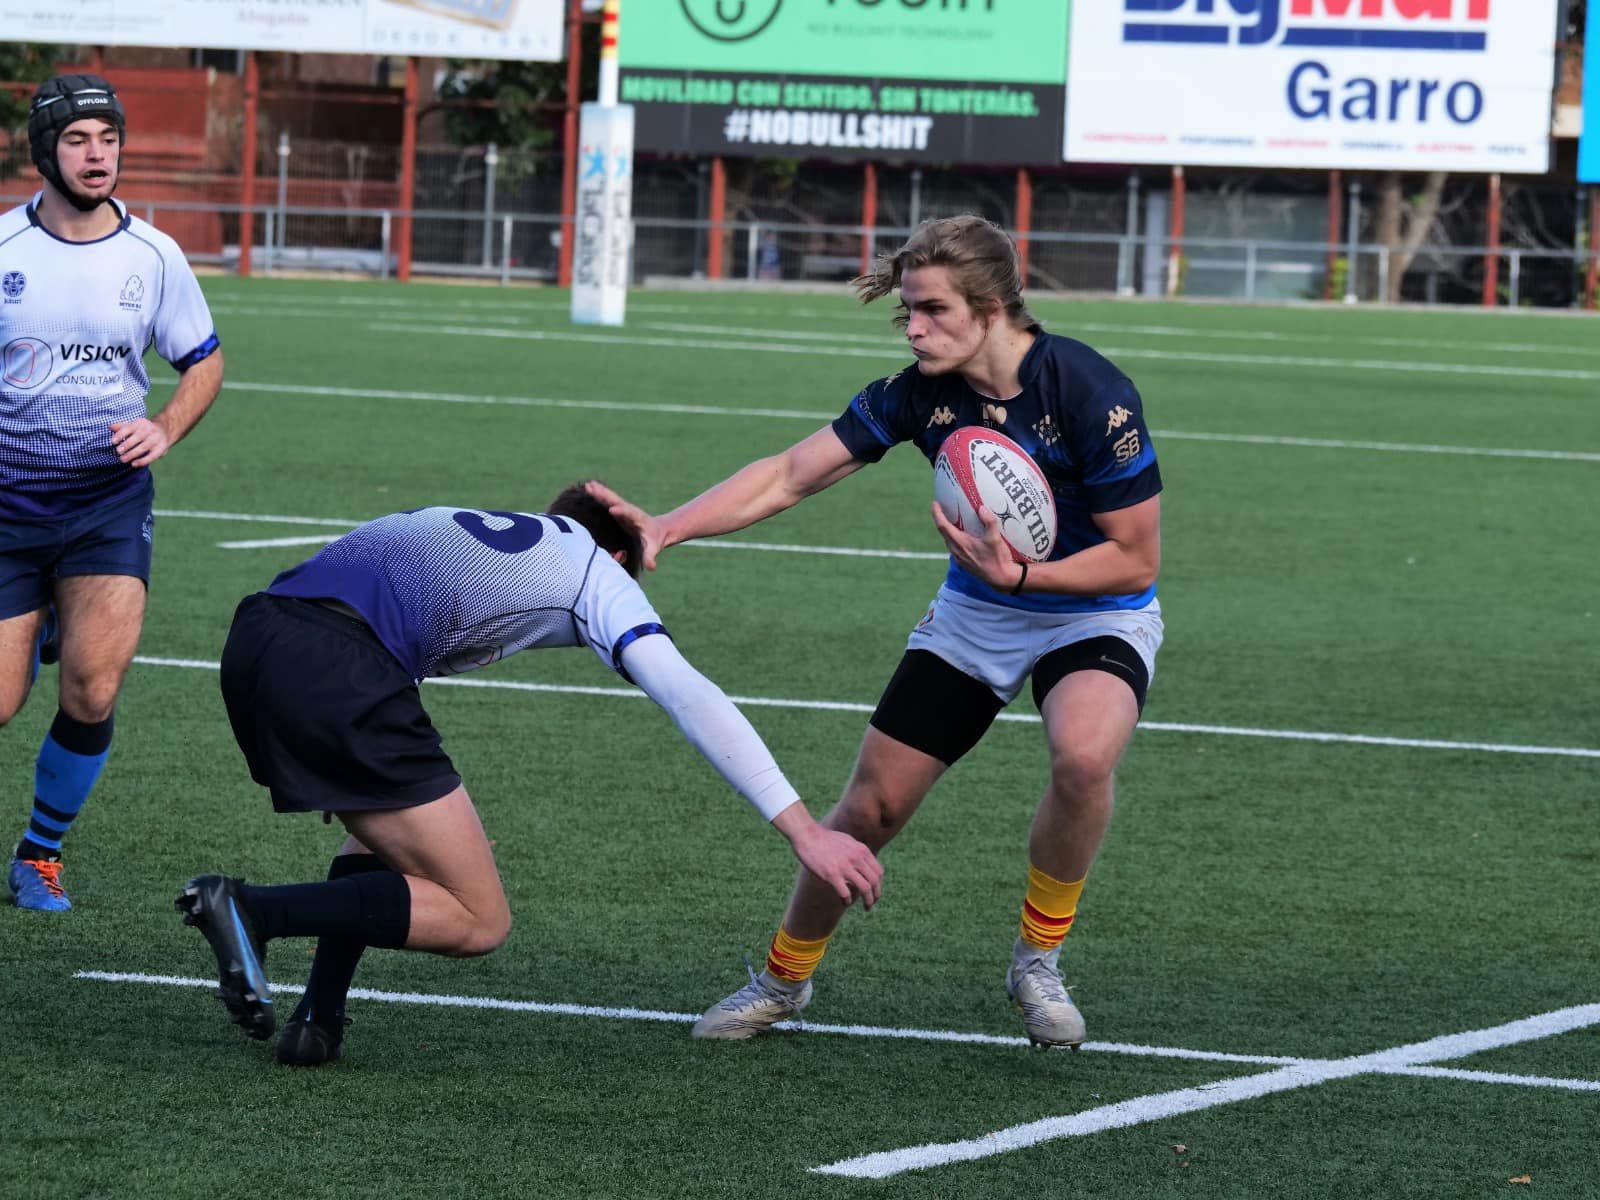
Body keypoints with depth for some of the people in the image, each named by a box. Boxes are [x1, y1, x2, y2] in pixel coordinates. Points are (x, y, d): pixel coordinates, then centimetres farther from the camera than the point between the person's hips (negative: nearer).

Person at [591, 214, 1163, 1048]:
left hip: (1094, 613, -4)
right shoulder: (920, 392, -13)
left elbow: (1135, 558, -21)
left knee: (1083, 757, -35)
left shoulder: (1090, 394, -27)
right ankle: (783, 980, 27)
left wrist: (1020, 575, -33)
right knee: (872, 805, 2)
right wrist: (665, 527, -20)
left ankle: (1037, 961, -11)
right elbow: (791, 475, -9)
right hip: (973, 613, 4)